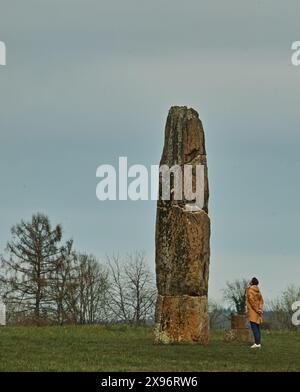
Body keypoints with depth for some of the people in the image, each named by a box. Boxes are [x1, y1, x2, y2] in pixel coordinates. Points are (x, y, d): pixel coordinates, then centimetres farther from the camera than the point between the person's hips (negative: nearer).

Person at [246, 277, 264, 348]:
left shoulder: (249, 290, -9)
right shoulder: (258, 290, 13)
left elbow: (251, 300, -17)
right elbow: (261, 300, 8)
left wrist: (257, 310, -14)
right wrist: (259, 308, -3)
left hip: (252, 310, -8)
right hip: (258, 312, 8)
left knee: (254, 327, -10)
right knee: (257, 327, 10)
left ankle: (257, 343, -15)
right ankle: (259, 343, 10)